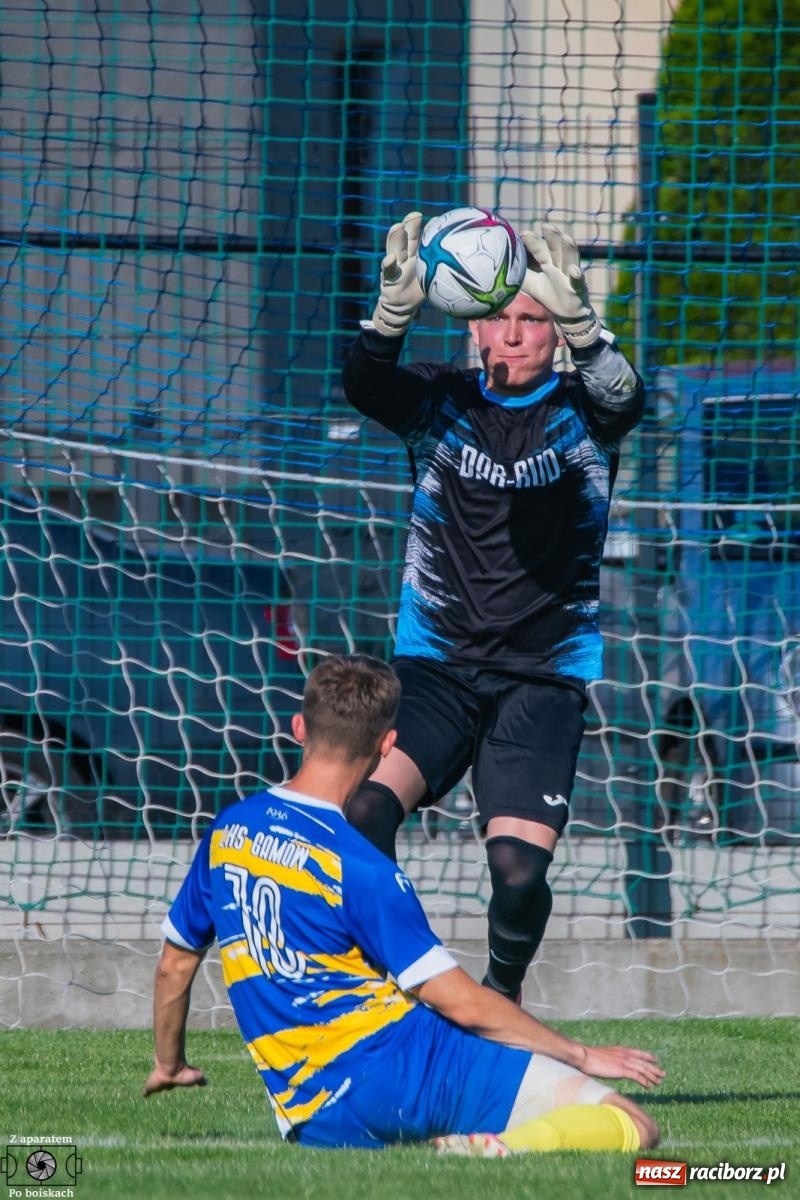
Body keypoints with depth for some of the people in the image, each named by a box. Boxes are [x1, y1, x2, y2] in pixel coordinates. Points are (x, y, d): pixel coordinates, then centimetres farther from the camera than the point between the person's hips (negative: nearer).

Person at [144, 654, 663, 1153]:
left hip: (317, 1121, 6)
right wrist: (584, 1056, 0)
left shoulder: (227, 832, 10)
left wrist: (170, 1063, 41)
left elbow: (175, 963, 23)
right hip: (412, 1063, -6)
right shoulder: (361, 868, -11)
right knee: (632, 1126, -12)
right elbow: (461, 1002, -10)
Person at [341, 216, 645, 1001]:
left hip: (544, 676, -1)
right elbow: (364, 384, -17)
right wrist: (395, 309, -38)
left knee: (518, 866, -13)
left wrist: (577, 317, -43)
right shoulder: (440, 402, 3)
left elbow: (622, 399, -24)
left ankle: (503, 990, 17)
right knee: (368, 808, -24)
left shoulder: (579, 414, 0)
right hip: (437, 663, 1)